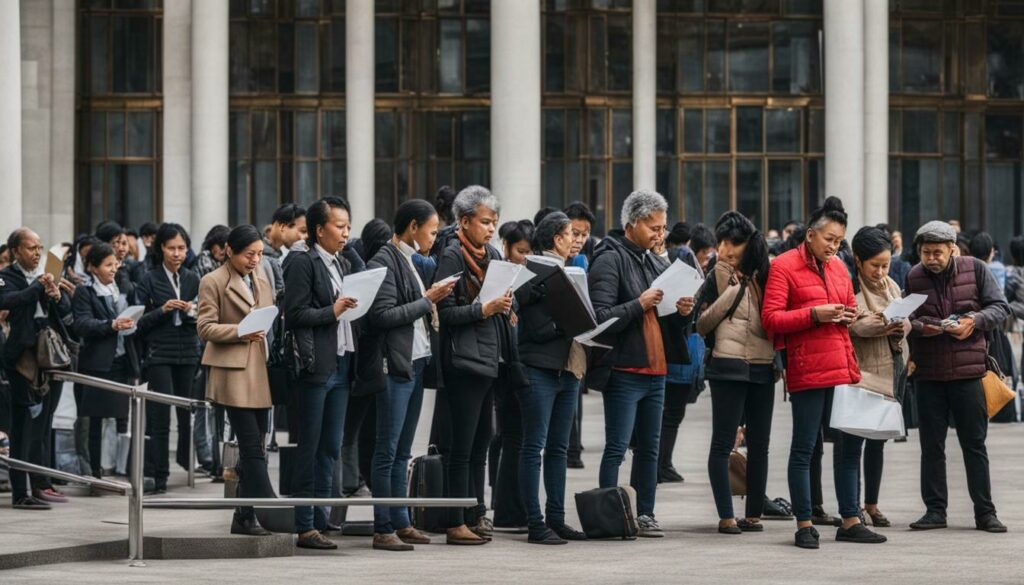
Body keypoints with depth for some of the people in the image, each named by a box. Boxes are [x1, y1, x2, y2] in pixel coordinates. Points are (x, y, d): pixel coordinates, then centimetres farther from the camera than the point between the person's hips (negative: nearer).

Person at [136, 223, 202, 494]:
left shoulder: (193, 279, 11)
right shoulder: (150, 280, 1)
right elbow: (140, 323, -2)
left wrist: (192, 312, -8)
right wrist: (162, 310, -17)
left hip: (188, 353, 3)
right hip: (160, 353, -3)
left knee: (188, 411, 4)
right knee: (160, 415, -9)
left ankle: (187, 459, 23)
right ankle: (158, 476, -7)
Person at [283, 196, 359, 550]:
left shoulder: (344, 265, 18)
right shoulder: (302, 263, -6)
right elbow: (295, 314, -12)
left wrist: (355, 309, 3)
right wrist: (332, 311, -18)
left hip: (341, 365, 8)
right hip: (315, 367, -8)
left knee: (331, 448, 9)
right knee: (309, 449, -3)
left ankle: (320, 519, 14)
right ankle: (304, 527, -1)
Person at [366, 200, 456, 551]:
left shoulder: (408, 260, 15)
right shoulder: (385, 262, -11)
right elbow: (384, 315, -18)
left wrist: (432, 299, 3)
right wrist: (427, 301, -14)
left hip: (416, 362, 9)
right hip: (395, 364, -9)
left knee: (402, 452, 12)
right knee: (388, 451, -5)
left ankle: (401, 523, 16)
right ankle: (383, 530, -2)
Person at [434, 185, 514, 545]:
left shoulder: (492, 255, 15)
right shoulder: (452, 256, -8)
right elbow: (446, 312, -13)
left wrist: (506, 309, 4)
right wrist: (483, 310, -21)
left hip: (490, 360, 8)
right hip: (464, 360, -8)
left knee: (481, 443, 10)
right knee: (463, 445, -6)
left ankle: (475, 516, 16)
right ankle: (457, 524, -3)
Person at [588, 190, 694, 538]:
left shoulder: (656, 264, 17)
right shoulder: (610, 260, -8)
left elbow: (671, 324, 22)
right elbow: (600, 318, -17)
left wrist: (683, 312, 1)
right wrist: (640, 304, -24)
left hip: (656, 371, 8)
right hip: (624, 370, -8)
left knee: (650, 447, 11)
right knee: (616, 447, -6)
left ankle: (645, 514, 16)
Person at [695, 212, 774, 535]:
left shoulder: (765, 274, 12)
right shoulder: (720, 275, 1)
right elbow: (701, 324, -5)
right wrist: (737, 288, -8)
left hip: (762, 369, 4)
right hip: (728, 366, -4)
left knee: (759, 444, 7)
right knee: (723, 443, -4)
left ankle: (754, 513, 14)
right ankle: (726, 516, -2)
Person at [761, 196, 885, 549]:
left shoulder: (838, 268, 17)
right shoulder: (785, 266, -4)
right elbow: (771, 318, -10)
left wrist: (848, 316, 6)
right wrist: (814, 314, -19)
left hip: (843, 367, 7)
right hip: (808, 370, -7)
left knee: (851, 444, 7)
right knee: (803, 449, -1)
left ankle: (850, 521, 15)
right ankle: (804, 525, 5)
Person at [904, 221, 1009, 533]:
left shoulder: (975, 269, -1)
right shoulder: (914, 276, 3)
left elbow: (1000, 308, 3)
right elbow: (905, 320, 6)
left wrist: (975, 321, -15)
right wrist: (920, 327, -16)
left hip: (968, 372, -2)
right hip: (928, 375, 2)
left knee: (975, 444, 4)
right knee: (932, 445, 6)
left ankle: (985, 511, 9)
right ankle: (935, 509, 15)